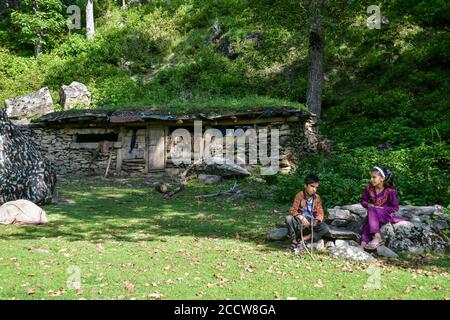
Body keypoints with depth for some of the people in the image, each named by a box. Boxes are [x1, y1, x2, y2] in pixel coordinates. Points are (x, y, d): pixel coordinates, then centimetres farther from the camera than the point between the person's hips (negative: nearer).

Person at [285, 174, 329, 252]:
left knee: (325, 228, -24)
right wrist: (300, 217, -38)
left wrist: (317, 220, -25)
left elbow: (320, 213, -1)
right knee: (288, 218, -33)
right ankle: (294, 242, -16)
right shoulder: (299, 196, -9)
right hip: (300, 222, -2)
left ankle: (304, 239, -19)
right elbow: (292, 210, -17)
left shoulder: (317, 198, 1)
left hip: (312, 223, 2)